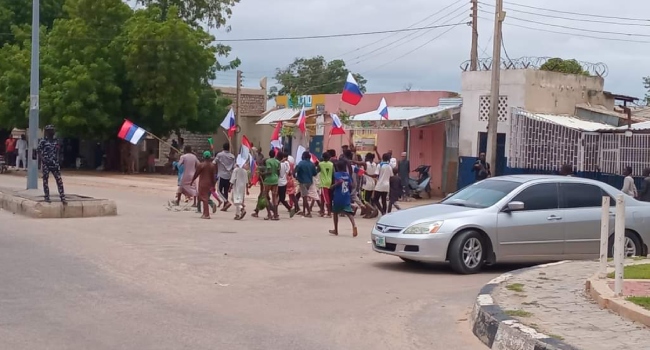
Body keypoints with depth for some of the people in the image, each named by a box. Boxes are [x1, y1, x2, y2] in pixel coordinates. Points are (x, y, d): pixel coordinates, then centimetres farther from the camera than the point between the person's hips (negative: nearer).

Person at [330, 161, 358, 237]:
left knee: (335, 212, 17)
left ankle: (336, 230, 26)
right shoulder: (347, 175, 9)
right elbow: (350, 184, 11)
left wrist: (334, 185, -8)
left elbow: (339, 181, -24)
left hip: (338, 197, -3)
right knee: (348, 212, -6)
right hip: (346, 197, 3)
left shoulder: (336, 174, -6)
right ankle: (354, 225, -35)